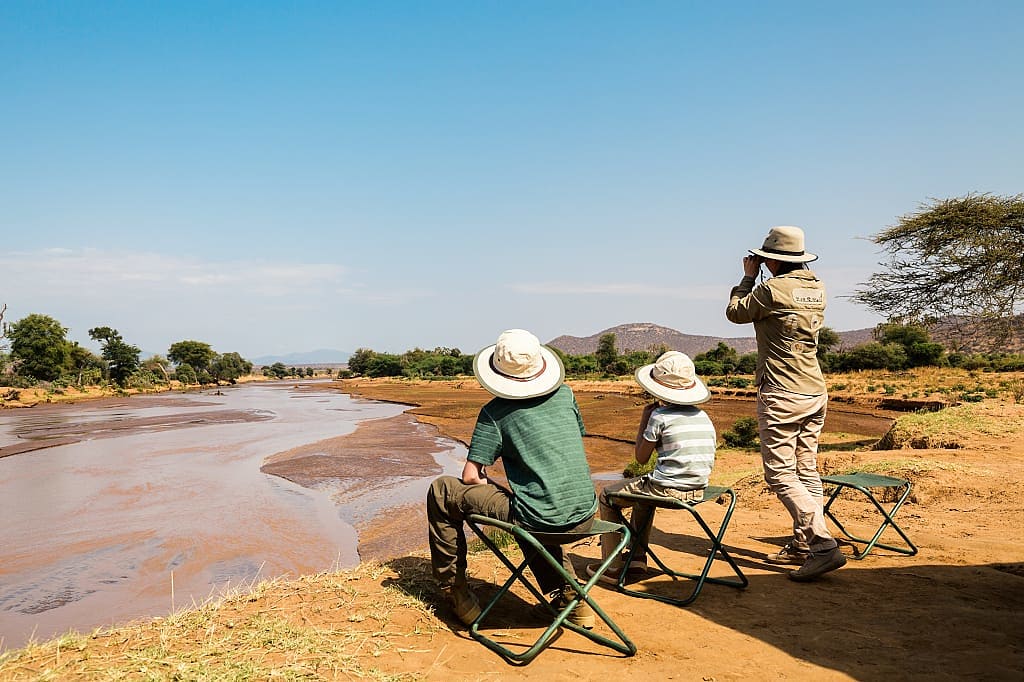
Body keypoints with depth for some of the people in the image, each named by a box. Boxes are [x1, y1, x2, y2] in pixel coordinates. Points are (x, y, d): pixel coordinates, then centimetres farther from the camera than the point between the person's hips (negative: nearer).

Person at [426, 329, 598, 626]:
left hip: (537, 520, -6)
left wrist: (485, 481, 15)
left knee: (441, 492, 10)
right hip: (585, 516, 6)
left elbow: (470, 477, -8)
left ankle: (456, 593, 17)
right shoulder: (565, 394, 8)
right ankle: (571, 596, 32)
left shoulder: (495, 412, -5)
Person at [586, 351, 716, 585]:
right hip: (698, 491, 8)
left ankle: (612, 566, 18)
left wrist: (643, 421, 7)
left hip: (667, 489, -7)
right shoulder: (703, 416, 7)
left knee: (607, 495, 15)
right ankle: (638, 557, 39)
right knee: (643, 489, 36)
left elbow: (641, 457, -3)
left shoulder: (660, 415, -12)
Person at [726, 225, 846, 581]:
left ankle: (823, 544, -11)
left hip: (781, 395, -8)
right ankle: (802, 544, 19)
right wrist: (759, 279, 16)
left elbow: (736, 312, 0)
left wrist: (748, 277, 12)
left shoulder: (773, 289, -16)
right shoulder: (816, 288, 7)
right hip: (815, 392, 9)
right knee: (806, 470, 12)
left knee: (780, 475, -4)